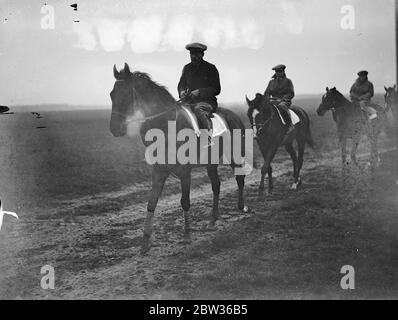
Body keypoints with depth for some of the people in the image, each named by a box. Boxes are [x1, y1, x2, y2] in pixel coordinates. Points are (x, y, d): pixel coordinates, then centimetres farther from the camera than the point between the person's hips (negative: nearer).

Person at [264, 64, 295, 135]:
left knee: (282, 106, -40)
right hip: (273, 102, 4)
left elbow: (291, 94, -2)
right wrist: (269, 99, -5)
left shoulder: (288, 81, 6)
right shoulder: (271, 82, 17)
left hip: (285, 101, -4)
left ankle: (290, 125, -38)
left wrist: (281, 99, -14)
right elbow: (266, 93, 17)